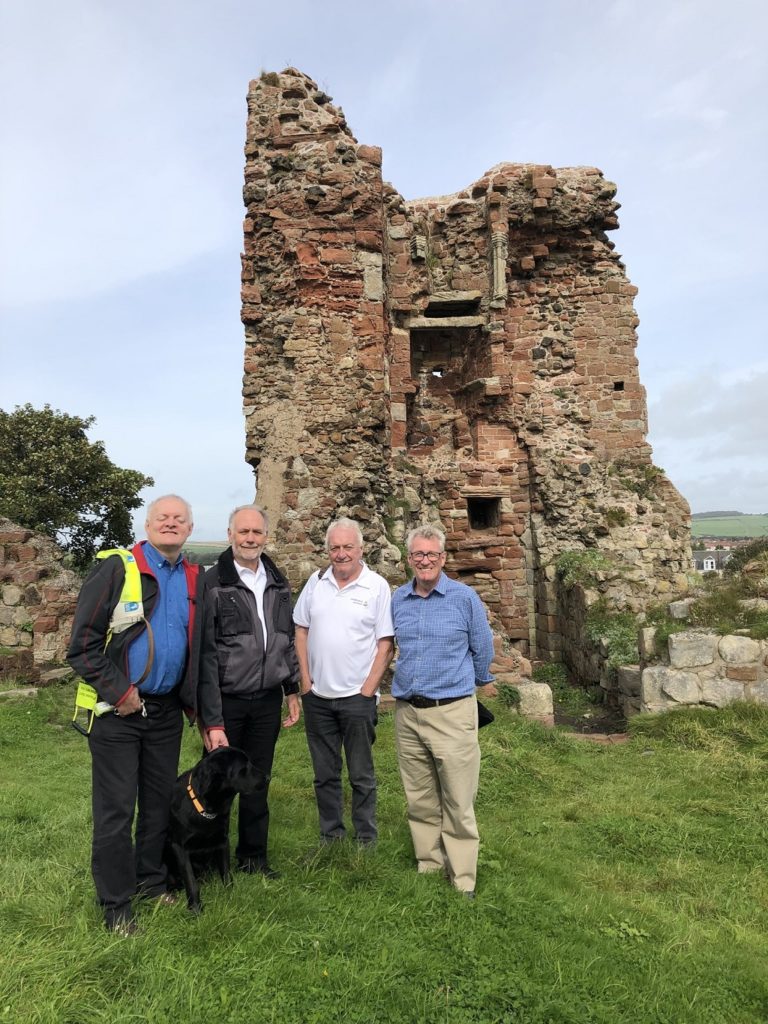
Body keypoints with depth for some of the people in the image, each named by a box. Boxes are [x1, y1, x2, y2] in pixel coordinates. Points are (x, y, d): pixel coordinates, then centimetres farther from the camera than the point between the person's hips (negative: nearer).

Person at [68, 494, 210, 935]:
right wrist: (118, 692, -15)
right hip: (117, 712, -5)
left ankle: (151, 879, 36)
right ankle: (116, 903, 21)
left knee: (161, 802, 16)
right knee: (115, 810, 5)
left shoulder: (194, 579, 5)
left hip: (166, 711, 5)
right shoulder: (116, 568, -10)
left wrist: (194, 703, 7)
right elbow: (83, 641, -12)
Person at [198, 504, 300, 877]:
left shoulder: (278, 583, 7)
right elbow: (205, 655, -14)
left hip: (267, 701, 5)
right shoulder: (212, 584, -11)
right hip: (226, 702, -5)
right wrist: (212, 720, -16)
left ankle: (254, 856, 33)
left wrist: (292, 689, 13)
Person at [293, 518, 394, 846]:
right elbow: (301, 631, 8)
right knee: (325, 774, 15)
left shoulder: (377, 586, -7)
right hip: (317, 696, 4)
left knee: (361, 775, 8)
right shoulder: (316, 581, 4)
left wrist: (367, 690, -11)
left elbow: (385, 645, -7)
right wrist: (305, 680, 1)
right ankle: (330, 836, 31)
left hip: (357, 696, -3)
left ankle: (366, 841, 23)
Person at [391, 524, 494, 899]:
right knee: (420, 801, 14)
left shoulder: (464, 598, -5)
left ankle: (463, 882, 14)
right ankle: (428, 868, 29)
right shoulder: (398, 599, 6)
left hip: (452, 713, -4)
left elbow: (482, 651, 7)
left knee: (458, 804, 1)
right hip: (407, 713, 4)